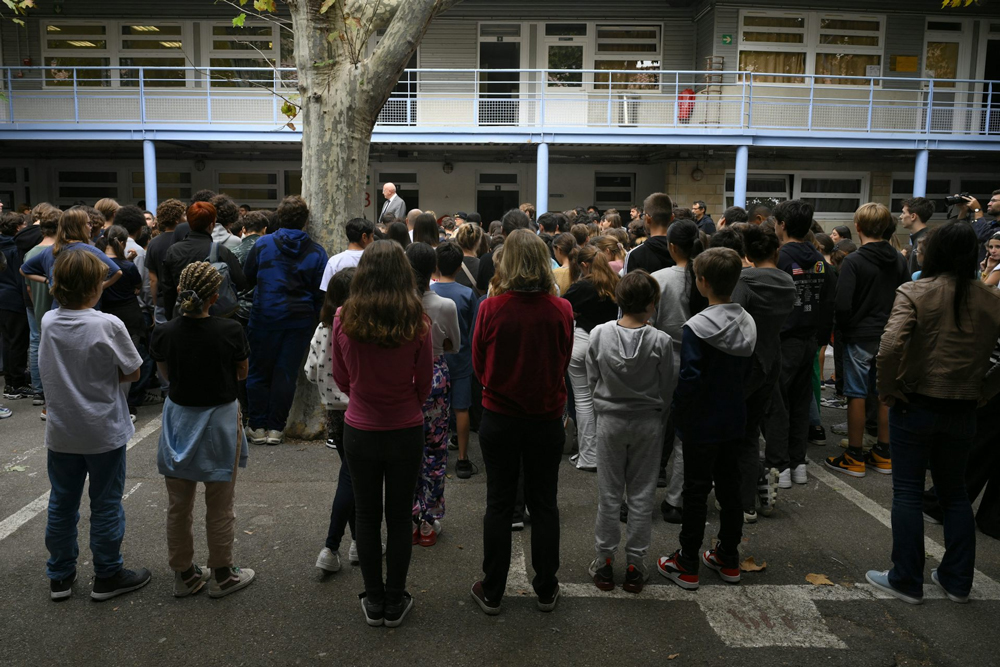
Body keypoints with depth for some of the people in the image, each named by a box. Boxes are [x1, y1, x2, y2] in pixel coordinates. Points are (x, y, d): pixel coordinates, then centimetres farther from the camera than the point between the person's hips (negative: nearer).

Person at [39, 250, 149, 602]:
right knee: (105, 505, 9)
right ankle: (107, 577, 21)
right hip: (104, 432, -5)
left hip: (61, 433, 5)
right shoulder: (108, 326, -19)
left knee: (61, 503, 17)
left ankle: (59, 577, 30)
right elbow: (133, 372, -11)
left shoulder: (48, 322, -4)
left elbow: (49, 372, 8)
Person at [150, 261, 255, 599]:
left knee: (178, 506, 17)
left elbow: (166, 375, 6)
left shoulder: (163, 333, -11)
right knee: (219, 508, 12)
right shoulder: (230, 331, -19)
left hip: (178, 421, 3)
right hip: (219, 419, -3)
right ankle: (222, 575, 24)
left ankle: (184, 574, 30)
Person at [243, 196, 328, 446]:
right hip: (300, 320, 1)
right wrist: (315, 319, 8)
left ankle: (257, 426, 16)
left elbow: (247, 278, 3)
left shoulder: (263, 245, -3)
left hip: (265, 316, -1)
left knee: (259, 372, 11)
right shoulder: (316, 252, -2)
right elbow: (320, 293, -1)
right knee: (286, 373, 7)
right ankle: (276, 428, 12)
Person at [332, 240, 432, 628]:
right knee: (400, 516, 15)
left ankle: (374, 602, 28)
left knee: (367, 516, 16)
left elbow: (341, 379, 0)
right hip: (406, 431, 0)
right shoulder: (418, 323, -16)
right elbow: (425, 382, -4)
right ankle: (395, 602, 26)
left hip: (360, 431, 1)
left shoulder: (344, 321, -13)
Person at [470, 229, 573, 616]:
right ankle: (546, 590, 28)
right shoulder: (560, 310, -12)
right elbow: (564, 362, 3)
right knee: (544, 504, 15)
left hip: (499, 419, -1)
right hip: (547, 420, 1)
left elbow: (479, 366, -2)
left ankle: (492, 593, 24)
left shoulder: (491, 309, -14)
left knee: (499, 504, 12)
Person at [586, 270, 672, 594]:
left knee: (609, 493, 12)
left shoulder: (599, 334, -10)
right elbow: (666, 388, -6)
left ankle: (604, 561, 21)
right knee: (642, 494, 11)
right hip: (648, 422, -1)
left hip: (610, 420, 1)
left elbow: (591, 380, -2)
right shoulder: (660, 341, -15)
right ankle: (635, 565, 19)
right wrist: (661, 420, 11)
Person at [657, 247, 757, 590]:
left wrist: (678, 415, -8)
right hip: (734, 420, 6)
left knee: (696, 491, 4)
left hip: (702, 424, -6)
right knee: (729, 487, 17)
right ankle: (728, 559, 29)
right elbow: (746, 370, 10)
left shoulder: (696, 328, -21)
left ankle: (687, 565, 15)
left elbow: (689, 380, -22)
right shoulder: (748, 324, 1)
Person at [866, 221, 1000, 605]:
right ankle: (957, 581, 27)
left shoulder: (914, 293, -13)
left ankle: (906, 581, 14)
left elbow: (890, 346, -26)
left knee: (908, 492, 6)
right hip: (963, 411, 4)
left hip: (916, 406, -4)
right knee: (954, 492, 19)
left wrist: (888, 390, -14)